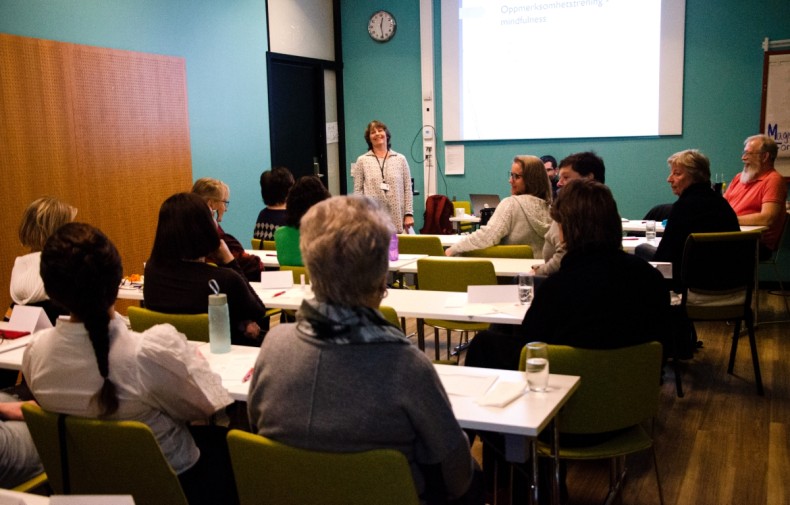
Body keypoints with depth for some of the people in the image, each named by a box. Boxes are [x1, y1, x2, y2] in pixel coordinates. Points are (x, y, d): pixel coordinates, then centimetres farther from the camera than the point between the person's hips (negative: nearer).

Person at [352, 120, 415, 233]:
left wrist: (409, 213, 0)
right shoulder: (362, 161, 7)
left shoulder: (400, 159, 9)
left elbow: (407, 189, 7)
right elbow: (358, 190, 4)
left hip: (397, 218, 1)